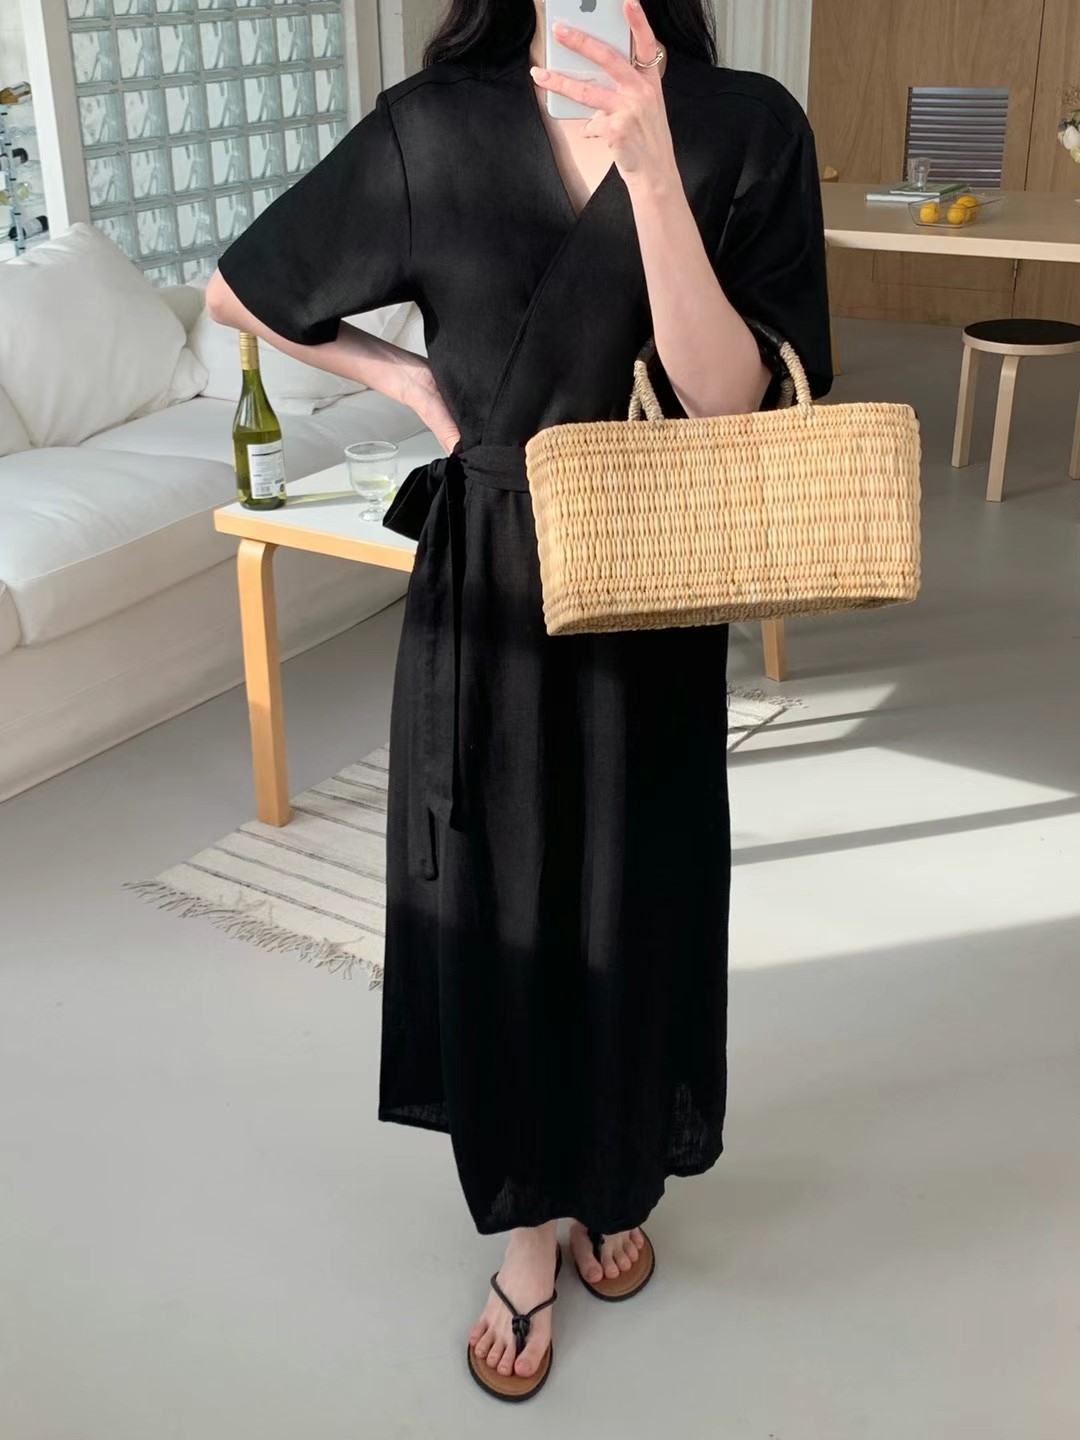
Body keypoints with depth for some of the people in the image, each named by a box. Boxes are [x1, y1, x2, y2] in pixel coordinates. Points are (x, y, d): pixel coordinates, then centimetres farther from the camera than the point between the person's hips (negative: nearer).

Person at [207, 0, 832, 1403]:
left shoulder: (744, 128, -8)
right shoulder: (431, 130, -6)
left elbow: (732, 399, -18)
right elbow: (238, 290, 8)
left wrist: (650, 170, -27)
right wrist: (409, 380, 0)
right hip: (484, 592, 0)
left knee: (633, 902, 14)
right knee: (495, 907, 9)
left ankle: (615, 1184, 42)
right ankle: (529, 1225, 32)